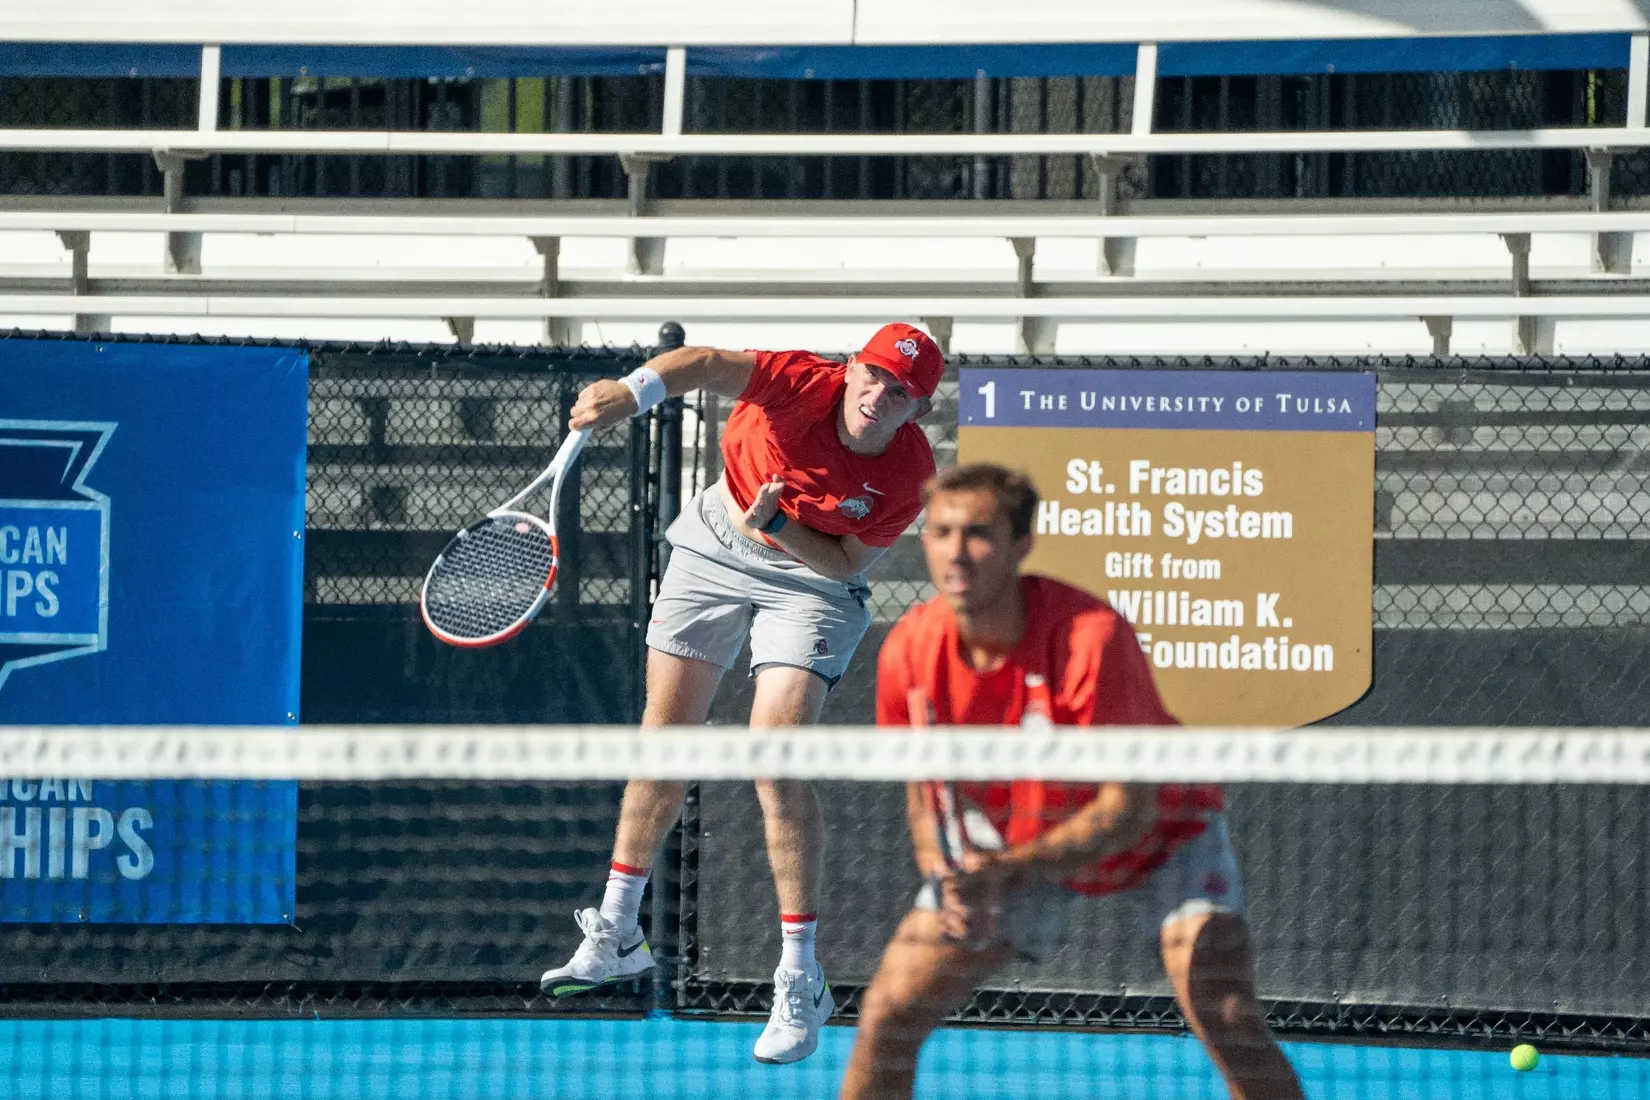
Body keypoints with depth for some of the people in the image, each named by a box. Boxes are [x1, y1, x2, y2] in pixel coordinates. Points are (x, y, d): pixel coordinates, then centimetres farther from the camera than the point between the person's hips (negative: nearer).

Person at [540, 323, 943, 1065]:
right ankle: (615, 935, 27)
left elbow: (848, 563, -15)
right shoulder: (806, 384, -27)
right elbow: (709, 366, -40)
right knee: (663, 741, 9)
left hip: (809, 578, -2)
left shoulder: (908, 472, -24)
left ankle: (800, 983, -11)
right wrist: (631, 392, -58)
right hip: (714, 549, 2)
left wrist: (776, 526, -32)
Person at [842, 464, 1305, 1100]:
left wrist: (1004, 873, -41)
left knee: (1228, 1022, -24)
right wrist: (948, 885, -22)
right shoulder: (910, 649, -19)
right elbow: (925, 794, -3)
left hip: (1159, 835, -4)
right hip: (1010, 841, 4)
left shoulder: (1092, 637, -34)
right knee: (886, 1017, -6)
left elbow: (1128, 808, -32)